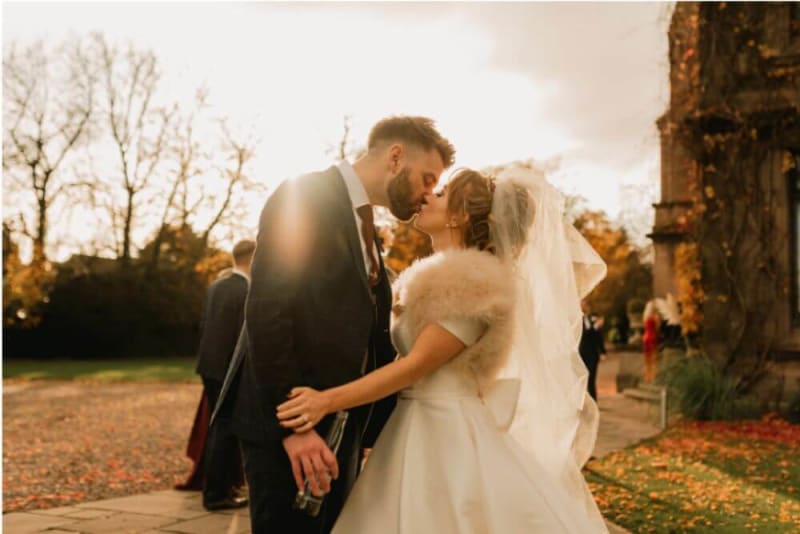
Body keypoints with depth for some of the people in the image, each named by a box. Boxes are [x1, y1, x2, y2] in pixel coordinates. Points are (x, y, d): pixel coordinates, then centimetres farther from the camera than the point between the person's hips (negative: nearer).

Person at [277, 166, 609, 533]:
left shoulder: (470, 281, -16)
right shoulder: (436, 275, 12)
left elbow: (417, 364, -23)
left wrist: (327, 400, -27)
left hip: (448, 432, -9)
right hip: (415, 430, 9)